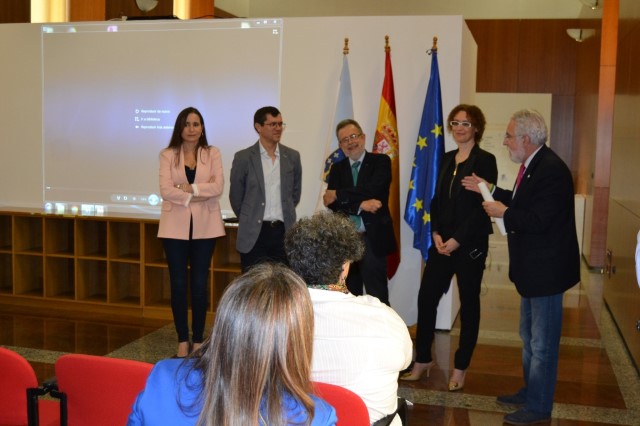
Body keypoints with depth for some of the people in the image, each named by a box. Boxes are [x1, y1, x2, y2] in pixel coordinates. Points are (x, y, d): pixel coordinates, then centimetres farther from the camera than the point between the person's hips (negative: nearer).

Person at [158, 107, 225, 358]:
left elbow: (218, 187, -8)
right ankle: (182, 340, 15)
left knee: (200, 284, 4)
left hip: (205, 226, 0)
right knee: (178, 284, 3)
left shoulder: (212, 154, 5)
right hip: (176, 226, 0)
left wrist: (189, 188, -14)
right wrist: (199, 194, -13)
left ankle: (198, 340, 15)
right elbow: (166, 191, -10)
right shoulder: (168, 155, 2)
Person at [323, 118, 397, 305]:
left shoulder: (381, 161, 0)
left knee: (377, 298, -2)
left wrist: (338, 195, -11)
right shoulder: (337, 168, 11)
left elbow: (372, 190, -18)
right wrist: (361, 205, -19)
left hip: (373, 239, -4)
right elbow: (330, 202, -4)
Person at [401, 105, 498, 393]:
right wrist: (436, 234, -2)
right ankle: (423, 361, 20)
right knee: (426, 297, 4)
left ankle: (461, 368, 20)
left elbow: (483, 206, -13)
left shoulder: (485, 161, -7)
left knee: (469, 304, 7)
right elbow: (437, 199, 12)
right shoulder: (447, 159, 11)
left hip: (470, 244, -5)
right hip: (442, 242, 6)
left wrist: (457, 239, -16)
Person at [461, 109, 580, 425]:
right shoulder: (532, 165, 7)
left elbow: (539, 220, -29)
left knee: (542, 343, 3)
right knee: (529, 337, 23)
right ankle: (530, 392, 39)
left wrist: (503, 212, -18)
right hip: (532, 268, 11)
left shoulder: (551, 170, -24)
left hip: (546, 269, -11)